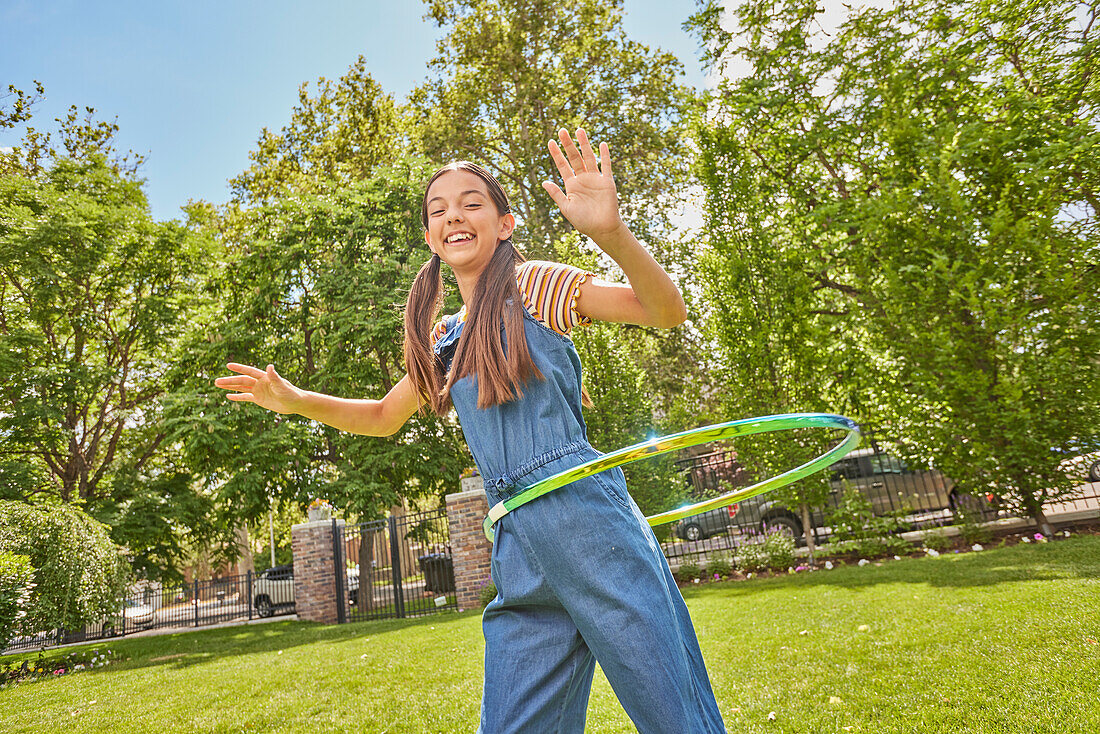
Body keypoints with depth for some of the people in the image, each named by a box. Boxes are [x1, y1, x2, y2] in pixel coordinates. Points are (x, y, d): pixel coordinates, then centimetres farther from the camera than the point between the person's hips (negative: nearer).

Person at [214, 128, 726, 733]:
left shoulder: (534, 285, 1)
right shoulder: (443, 338, 18)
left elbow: (667, 311, -9)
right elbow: (383, 417, 30)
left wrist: (610, 232, -28)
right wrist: (294, 399, 14)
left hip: (587, 518, -5)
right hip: (518, 549, 6)